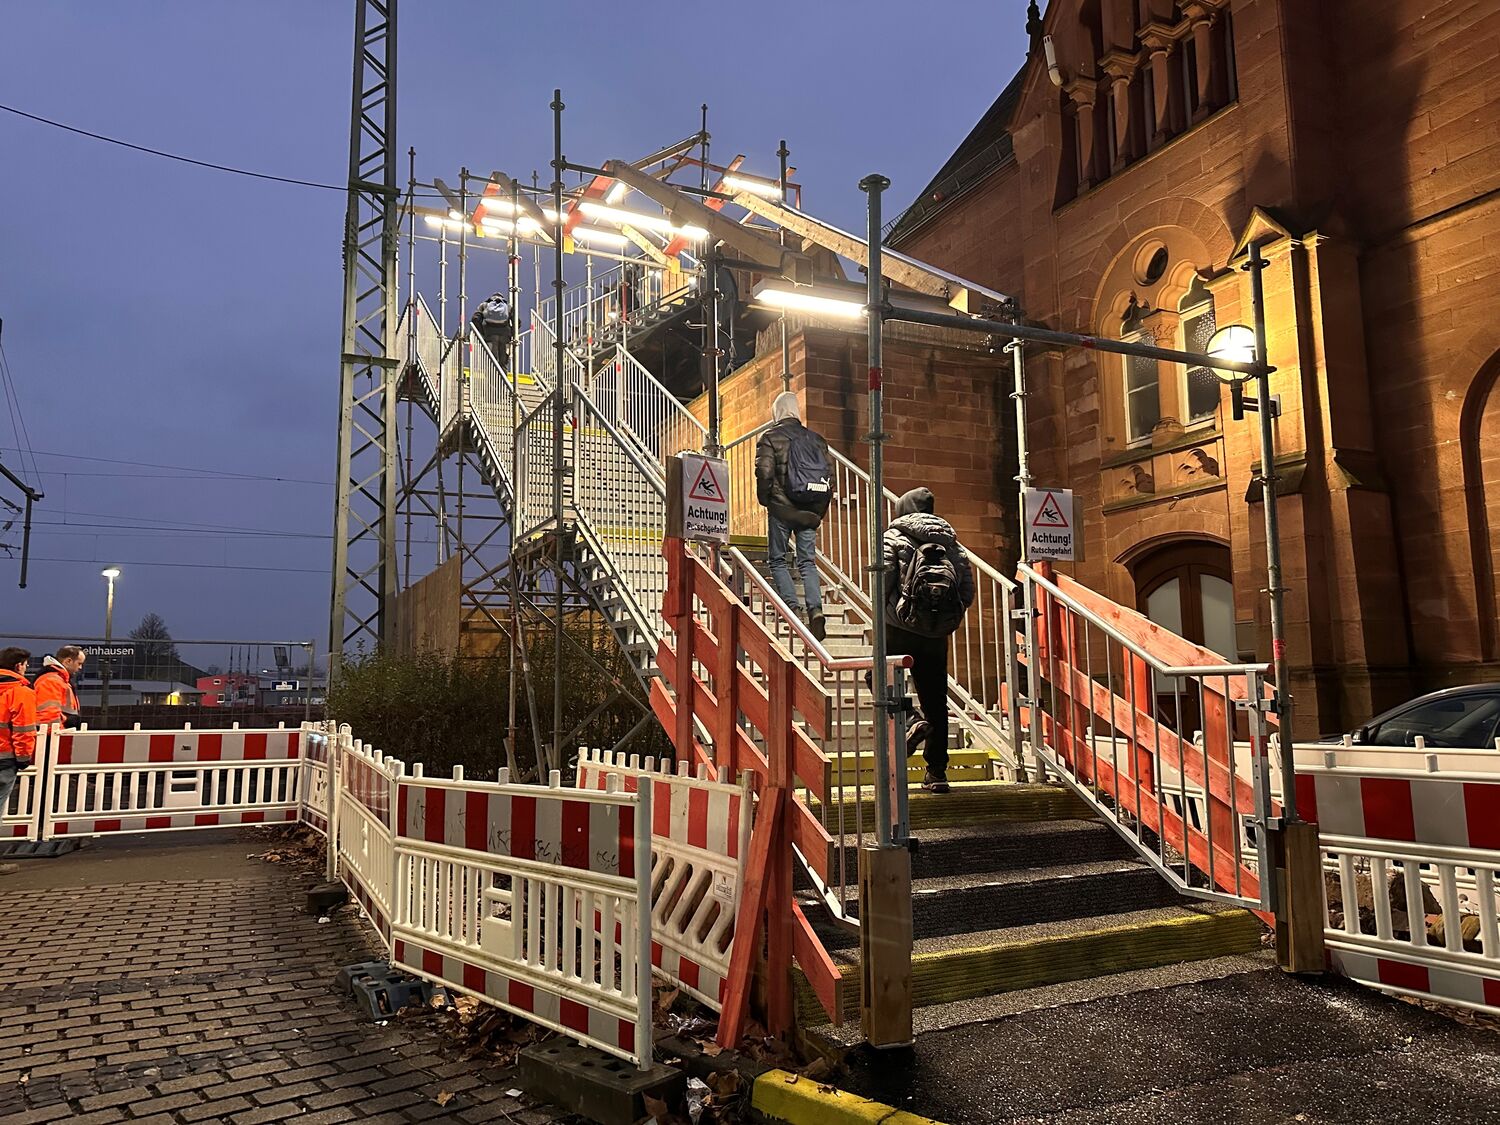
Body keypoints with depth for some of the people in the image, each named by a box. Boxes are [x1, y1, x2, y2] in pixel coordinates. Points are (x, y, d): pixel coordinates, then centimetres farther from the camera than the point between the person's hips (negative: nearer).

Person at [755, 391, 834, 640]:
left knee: (778, 560, 8)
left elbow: (764, 473, -12)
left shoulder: (770, 438, -3)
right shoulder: (816, 438, 10)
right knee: (808, 562, 6)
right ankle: (815, 608, -11)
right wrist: (820, 509, 12)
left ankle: (793, 606, -5)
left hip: (781, 508, -3)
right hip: (810, 511, 4)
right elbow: (830, 472, 7)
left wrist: (765, 500, 4)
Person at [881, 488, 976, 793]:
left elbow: (883, 581, -12)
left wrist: (885, 613, 5)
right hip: (937, 635, 4)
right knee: (935, 702, 10)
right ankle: (936, 772, 12)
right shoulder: (950, 542, 11)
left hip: (899, 630, -4)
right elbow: (968, 590, 6)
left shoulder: (894, 537, 0)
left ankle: (907, 722, -10)